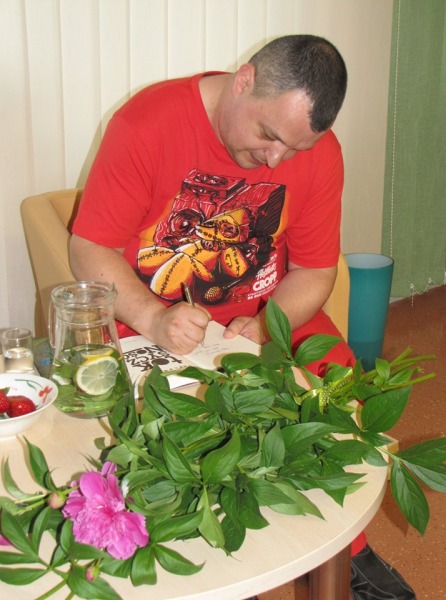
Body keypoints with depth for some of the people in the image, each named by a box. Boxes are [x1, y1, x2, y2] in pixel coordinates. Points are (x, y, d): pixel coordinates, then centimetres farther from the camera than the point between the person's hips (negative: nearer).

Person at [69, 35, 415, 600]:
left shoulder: (319, 151, -6)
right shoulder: (146, 123, -16)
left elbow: (314, 271, 1)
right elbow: (89, 247, -13)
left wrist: (266, 325, -20)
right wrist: (152, 318, -30)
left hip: (268, 315, 3)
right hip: (151, 323, -2)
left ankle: (346, 548, 9)